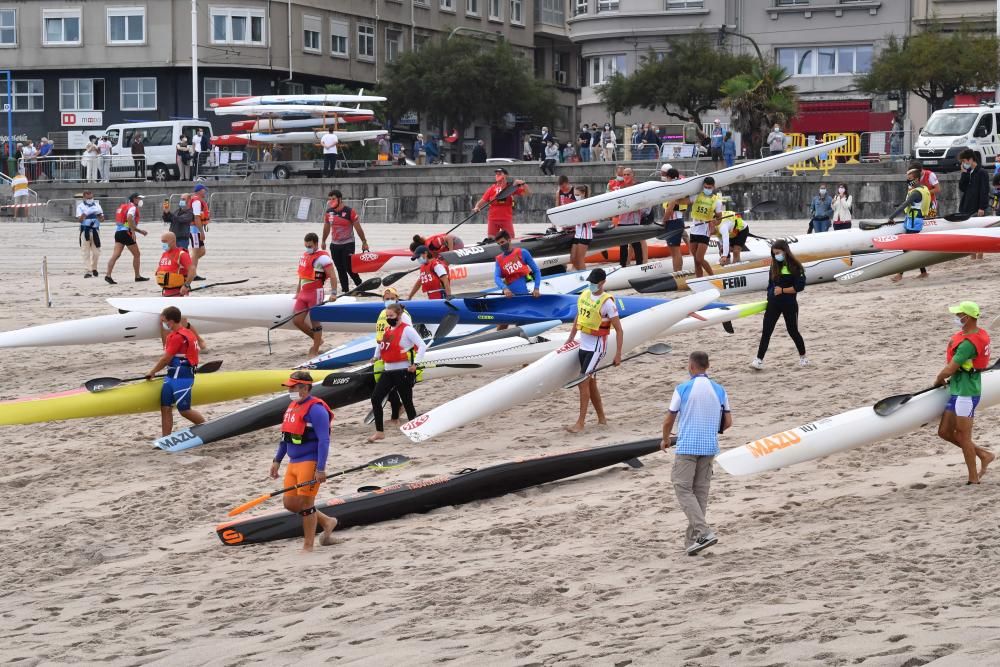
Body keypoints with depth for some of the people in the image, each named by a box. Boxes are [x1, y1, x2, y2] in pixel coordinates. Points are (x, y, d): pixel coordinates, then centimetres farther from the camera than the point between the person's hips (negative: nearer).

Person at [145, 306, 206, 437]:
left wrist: (152, 372, -3)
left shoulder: (178, 337, -19)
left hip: (182, 378, -10)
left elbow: (166, 359, -16)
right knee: (165, 407, 6)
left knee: (184, 410, -1)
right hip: (172, 377, 10)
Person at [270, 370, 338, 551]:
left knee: (305, 503, -4)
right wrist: (277, 460, 20)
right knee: (290, 503, 9)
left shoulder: (315, 409, -14)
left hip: (309, 463, -9)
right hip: (293, 463, 9)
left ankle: (308, 546, 7)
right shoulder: (292, 406, 14)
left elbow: (324, 440, -18)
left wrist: (320, 469, -22)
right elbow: (286, 436, 23)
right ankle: (326, 522, 27)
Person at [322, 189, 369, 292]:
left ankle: (360, 285, 12)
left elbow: (358, 228, -6)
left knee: (349, 268, -9)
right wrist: (323, 241, 23)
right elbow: (326, 227, 17)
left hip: (348, 244, -5)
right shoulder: (329, 212, 3)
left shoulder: (350, 212, -11)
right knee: (340, 270, 5)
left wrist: (364, 242, -4)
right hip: (334, 244, 5)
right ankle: (345, 290, 11)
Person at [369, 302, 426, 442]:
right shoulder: (387, 330, 13)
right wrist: (376, 356, 22)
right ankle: (379, 432, 5)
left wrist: (415, 363, -20)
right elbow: (381, 344, 34)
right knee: (375, 398, -2)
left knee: (407, 402, 0)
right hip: (388, 371, 7)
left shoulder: (406, 330, -10)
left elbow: (422, 346, -15)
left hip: (403, 371, -7)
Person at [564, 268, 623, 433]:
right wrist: (571, 338, 19)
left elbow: (618, 329, -12)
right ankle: (601, 418, 26)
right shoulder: (584, 295, 6)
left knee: (583, 381, -13)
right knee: (590, 383, 14)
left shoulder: (607, 302, -14)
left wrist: (618, 353, -15)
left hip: (596, 347, -7)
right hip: (583, 344, 7)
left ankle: (580, 423, -12)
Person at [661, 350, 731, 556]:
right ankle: (692, 542, 11)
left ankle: (703, 531, -17)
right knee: (701, 491, 10)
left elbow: (669, 421, -2)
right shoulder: (719, 390, 5)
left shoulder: (682, 389, -7)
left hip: (687, 447, -5)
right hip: (709, 447, 5)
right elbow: (728, 422, 6)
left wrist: (665, 439, 17)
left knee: (683, 489, 0)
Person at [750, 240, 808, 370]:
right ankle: (759, 360, -6)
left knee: (793, 330, 8)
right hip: (773, 303, 4)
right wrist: (769, 300, 8)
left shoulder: (795, 266, -8)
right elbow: (770, 285, 12)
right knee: (766, 331, -4)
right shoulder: (774, 266, 6)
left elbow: (800, 286, -13)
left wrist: (782, 290, -18)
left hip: (789, 304, -4)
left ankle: (803, 357, 28)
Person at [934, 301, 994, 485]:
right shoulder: (978, 334, 8)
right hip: (958, 390, 10)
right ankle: (984, 455, 21)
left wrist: (938, 380, 0)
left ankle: (973, 479, 11)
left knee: (963, 437, 0)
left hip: (965, 393, -10)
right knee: (944, 432, 13)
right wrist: (948, 379, 16)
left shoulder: (968, 343, -24)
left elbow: (949, 370, -21)